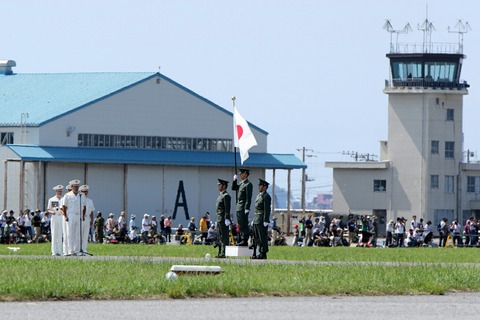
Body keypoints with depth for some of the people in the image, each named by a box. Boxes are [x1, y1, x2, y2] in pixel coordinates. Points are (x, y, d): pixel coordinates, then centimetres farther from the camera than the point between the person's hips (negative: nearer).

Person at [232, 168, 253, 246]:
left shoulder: (248, 184, -11)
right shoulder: (241, 184, 17)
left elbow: (248, 198, -16)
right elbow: (233, 188, 29)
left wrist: (247, 208, -21)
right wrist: (234, 180, 12)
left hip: (243, 208, -10)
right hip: (239, 208, 10)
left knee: (244, 225, -9)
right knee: (240, 225, 10)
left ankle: (245, 241, -9)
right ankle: (241, 240, 14)